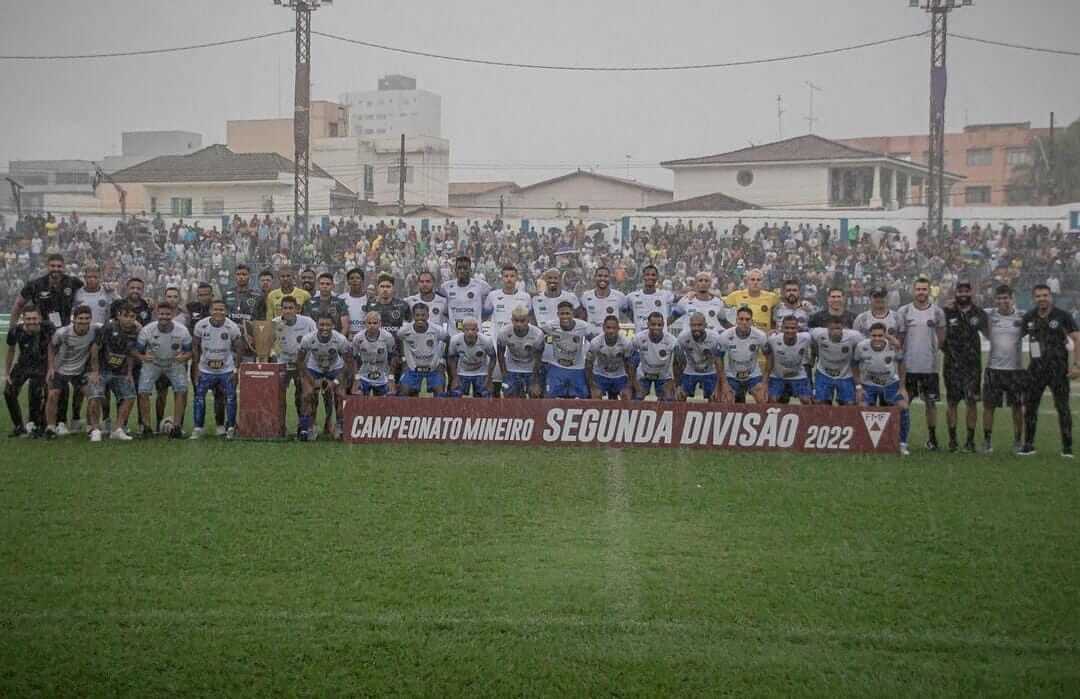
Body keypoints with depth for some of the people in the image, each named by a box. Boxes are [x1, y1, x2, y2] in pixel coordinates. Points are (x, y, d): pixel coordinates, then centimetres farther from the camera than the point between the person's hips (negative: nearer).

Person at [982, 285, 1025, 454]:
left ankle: (1018, 440, 20)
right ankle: (987, 440, 12)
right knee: (988, 405, 1)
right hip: (993, 368, 0)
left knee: (1017, 407, 7)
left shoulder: (1021, 317, -1)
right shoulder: (989, 316, -1)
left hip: (1016, 368, 0)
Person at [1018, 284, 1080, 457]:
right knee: (1029, 407, 6)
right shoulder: (1029, 318, 6)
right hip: (1036, 368, 4)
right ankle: (1028, 444, 15)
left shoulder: (1062, 316, -4)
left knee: (1062, 407, 0)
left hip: (1058, 369, -4)